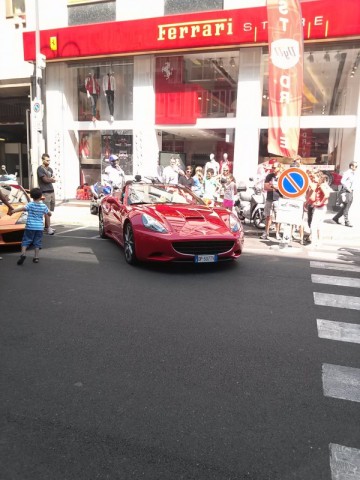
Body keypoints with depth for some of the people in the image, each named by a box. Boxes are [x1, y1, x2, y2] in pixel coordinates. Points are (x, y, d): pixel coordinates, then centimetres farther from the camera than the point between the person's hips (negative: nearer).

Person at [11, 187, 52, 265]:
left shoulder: (30, 205, -5)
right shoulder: (43, 206, 4)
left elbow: (22, 208, -21)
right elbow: (49, 214, 16)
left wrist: (12, 211, -26)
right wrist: (47, 214, 39)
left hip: (30, 226, -2)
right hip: (39, 227, 2)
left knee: (25, 241, 5)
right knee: (37, 243, 9)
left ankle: (23, 254, -10)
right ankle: (36, 257, 9)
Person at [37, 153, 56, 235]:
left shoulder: (50, 169, 17)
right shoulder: (40, 168, -6)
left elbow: (54, 180, 11)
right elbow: (45, 179, -13)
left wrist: (49, 179, -8)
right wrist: (51, 179, 5)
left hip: (52, 191, 7)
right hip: (45, 192, -7)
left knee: (50, 210, 8)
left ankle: (46, 226, 16)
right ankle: (48, 228, -7)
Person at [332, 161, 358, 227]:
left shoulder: (353, 174, 17)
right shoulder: (347, 173, -11)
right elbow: (342, 181, -22)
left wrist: (352, 189, 10)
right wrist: (348, 188, -18)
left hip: (351, 192, 9)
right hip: (346, 192, -9)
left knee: (347, 207, 10)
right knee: (345, 207, -4)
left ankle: (336, 218, 19)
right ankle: (347, 222, -1)